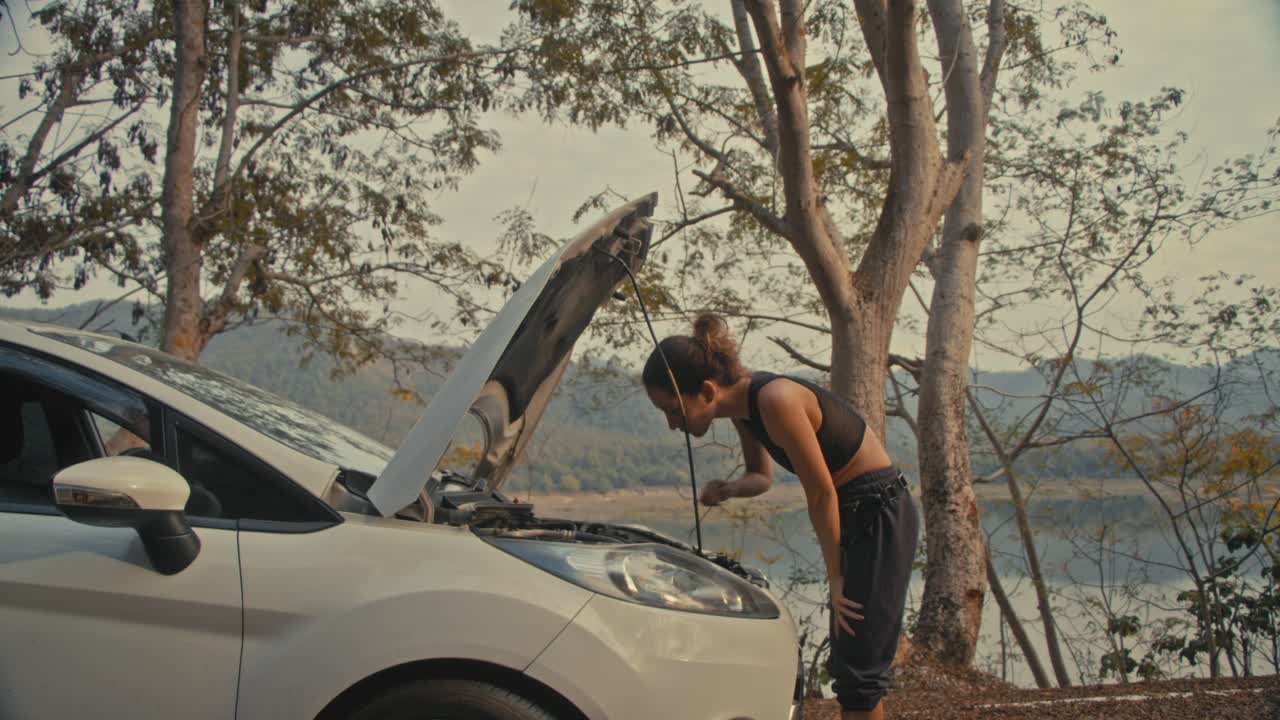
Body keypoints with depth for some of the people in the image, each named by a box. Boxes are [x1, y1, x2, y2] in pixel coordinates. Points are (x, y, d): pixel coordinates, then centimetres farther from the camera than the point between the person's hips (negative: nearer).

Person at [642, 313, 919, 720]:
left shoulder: (776, 400, -27)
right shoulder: (742, 404, -1)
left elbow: (821, 493, -21)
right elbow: (761, 476, 13)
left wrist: (835, 577, -10)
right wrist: (726, 490, -9)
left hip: (881, 513, -9)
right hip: (852, 515, 9)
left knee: (859, 668, -5)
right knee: (845, 664, 16)